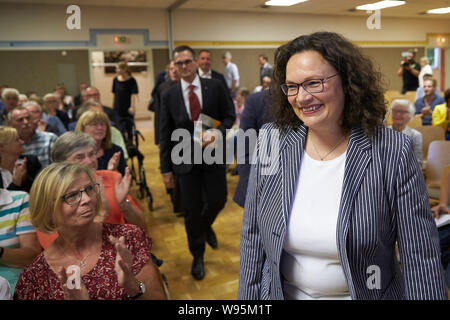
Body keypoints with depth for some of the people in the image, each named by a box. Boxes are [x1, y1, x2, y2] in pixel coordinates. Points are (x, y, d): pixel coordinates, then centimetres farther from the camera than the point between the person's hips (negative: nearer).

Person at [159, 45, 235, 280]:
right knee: (192, 210, 8)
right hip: (186, 160, 0)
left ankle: (205, 226, 45)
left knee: (218, 201, 8)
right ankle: (198, 256, 29)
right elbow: (165, 134, 1)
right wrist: (166, 169, 0)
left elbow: (229, 115, 5)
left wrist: (218, 133, -17)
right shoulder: (169, 95, -2)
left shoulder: (214, 87, -2)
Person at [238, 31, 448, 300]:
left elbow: (421, 258, -14)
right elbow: (253, 238, -6)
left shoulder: (393, 152, -19)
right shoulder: (271, 142, -13)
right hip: (282, 292, 2)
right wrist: (249, 296, -3)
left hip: (369, 292, -1)